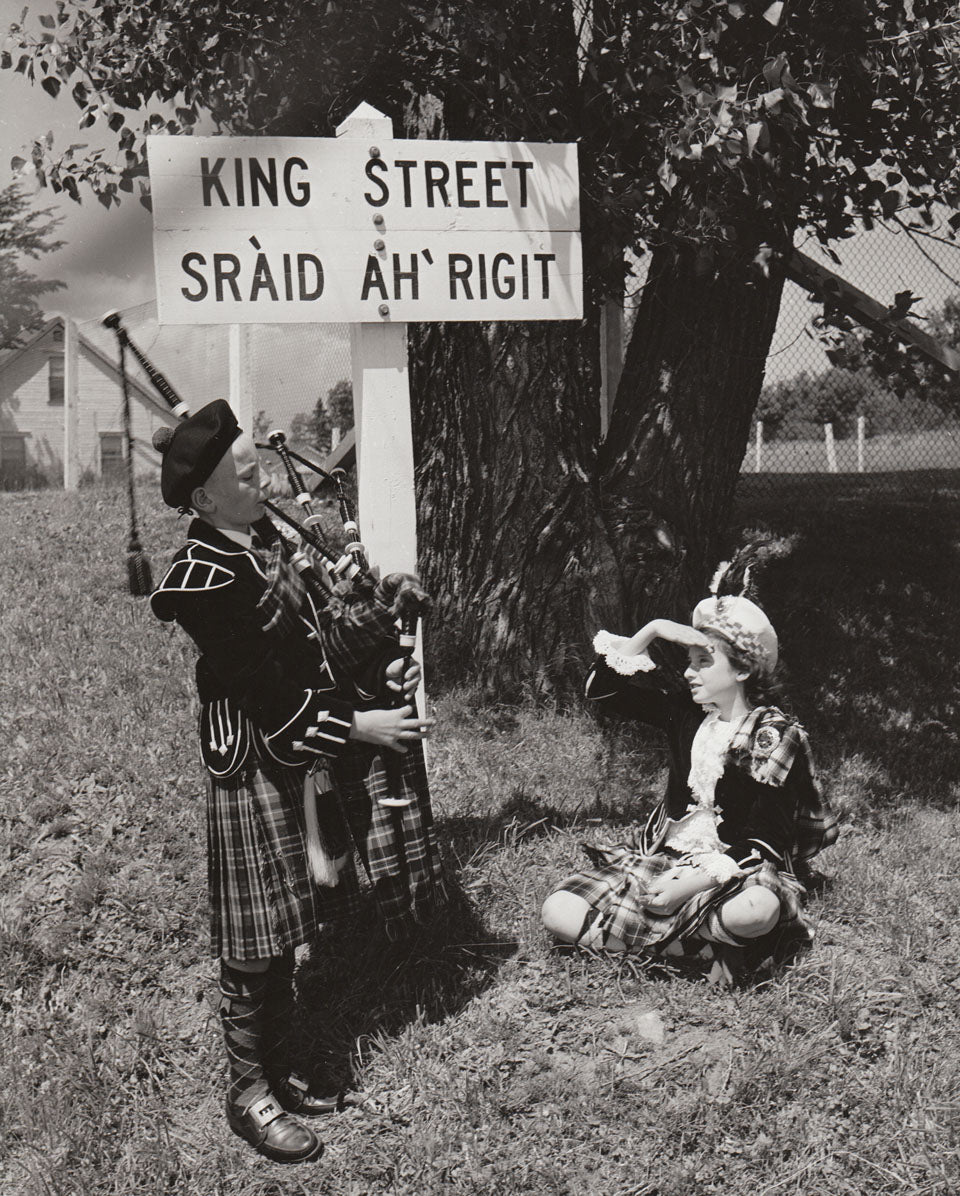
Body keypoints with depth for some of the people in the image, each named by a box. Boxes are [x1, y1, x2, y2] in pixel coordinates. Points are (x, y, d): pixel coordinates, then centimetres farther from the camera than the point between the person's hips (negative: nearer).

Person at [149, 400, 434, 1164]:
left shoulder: (268, 539, 8)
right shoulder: (204, 579, -20)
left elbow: (311, 641, 16)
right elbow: (266, 688, -22)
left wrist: (379, 676, 4)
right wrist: (359, 726, -20)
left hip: (306, 756, 9)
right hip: (254, 765, -9)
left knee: (288, 929, 18)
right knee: (257, 940, 3)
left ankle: (274, 1069, 33)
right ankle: (248, 1093, 20)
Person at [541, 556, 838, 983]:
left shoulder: (776, 735, -8)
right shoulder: (687, 715, 7)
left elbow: (761, 840, -14)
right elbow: (604, 688, 8)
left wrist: (694, 883, -26)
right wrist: (652, 630, -3)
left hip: (734, 869, -5)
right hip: (662, 855, 5)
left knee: (756, 910, -42)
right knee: (559, 914, -15)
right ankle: (703, 944, -10)